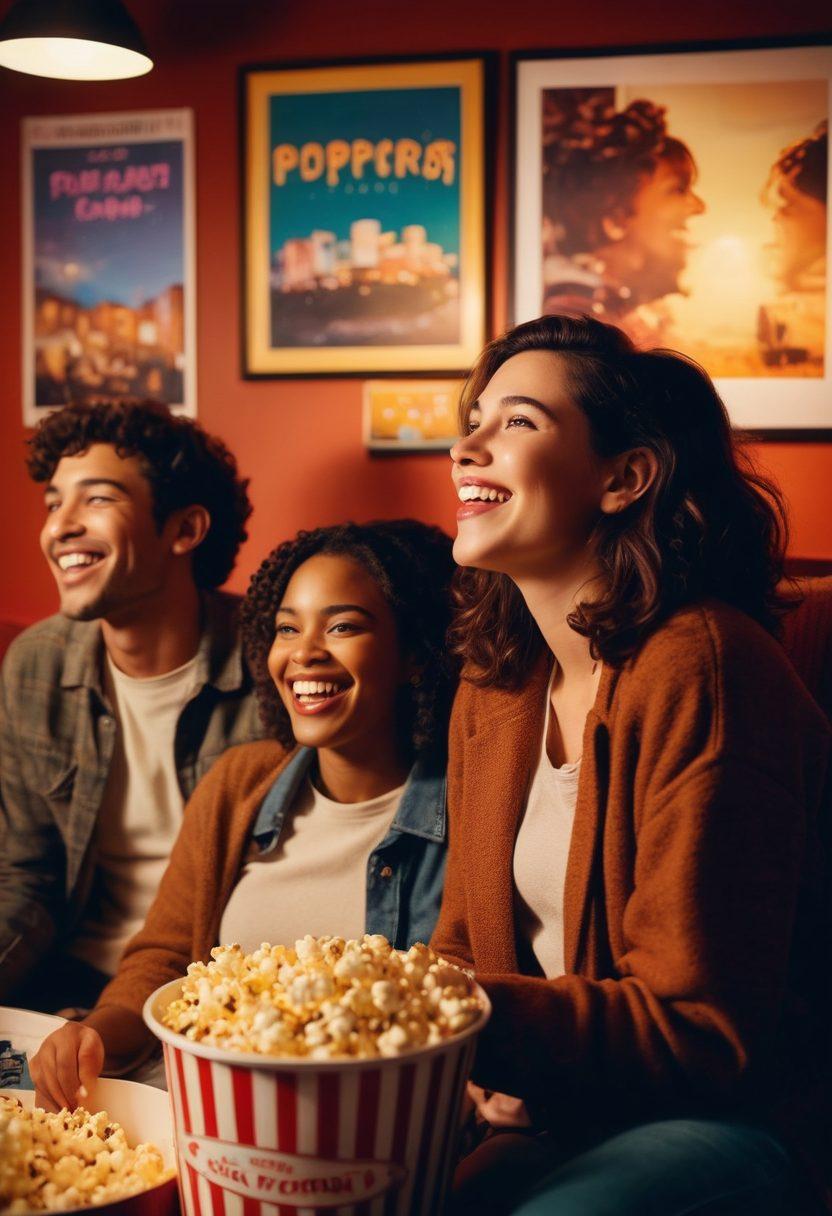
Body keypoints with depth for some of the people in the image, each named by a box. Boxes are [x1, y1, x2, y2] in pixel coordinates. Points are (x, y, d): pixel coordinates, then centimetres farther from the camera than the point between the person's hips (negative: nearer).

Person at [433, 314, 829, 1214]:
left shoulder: (699, 669, -19)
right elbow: (464, 946, 11)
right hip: (542, 1112, 6)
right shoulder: (491, 692, 6)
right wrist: (470, 1069, -10)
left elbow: (702, 1034, -18)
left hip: (726, 1120, -6)